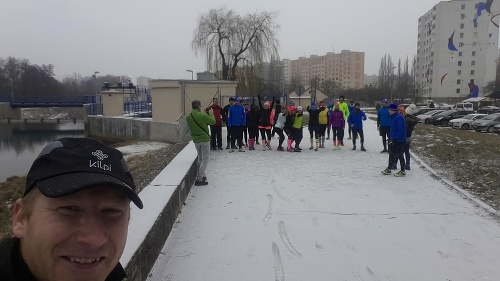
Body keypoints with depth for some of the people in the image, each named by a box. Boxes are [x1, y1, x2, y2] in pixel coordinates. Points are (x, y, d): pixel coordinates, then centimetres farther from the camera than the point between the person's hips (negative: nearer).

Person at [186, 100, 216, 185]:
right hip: (205, 140, -6)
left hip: (196, 141, 6)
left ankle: (202, 176, 31)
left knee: (200, 159, 22)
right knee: (205, 160, 2)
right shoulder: (203, 116, -20)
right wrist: (210, 114, 12)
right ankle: (199, 179, -1)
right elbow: (213, 121, -7)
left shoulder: (188, 117, -3)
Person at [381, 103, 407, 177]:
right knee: (391, 154, 17)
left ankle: (402, 171, 11)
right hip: (394, 140, 10)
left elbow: (401, 130, -25)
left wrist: (395, 139, -24)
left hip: (399, 141, -10)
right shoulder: (393, 117, 11)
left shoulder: (399, 118, -21)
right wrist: (390, 138, 20)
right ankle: (388, 169, 29)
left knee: (399, 155, 0)